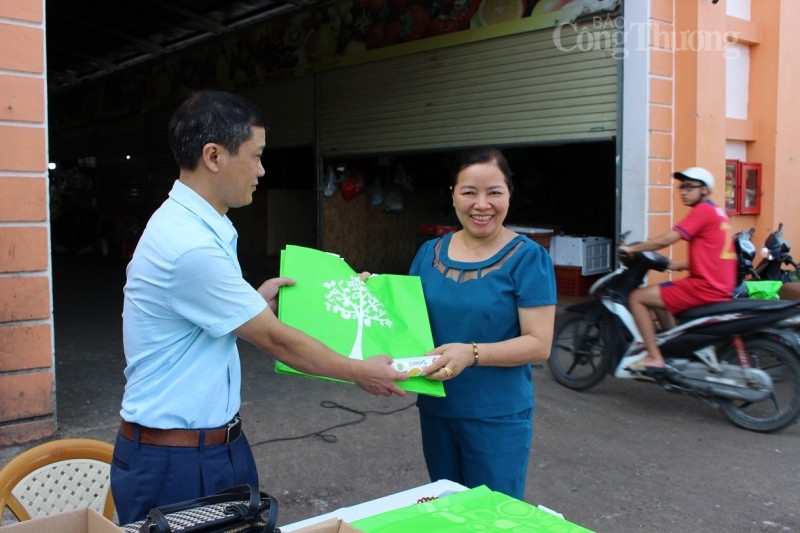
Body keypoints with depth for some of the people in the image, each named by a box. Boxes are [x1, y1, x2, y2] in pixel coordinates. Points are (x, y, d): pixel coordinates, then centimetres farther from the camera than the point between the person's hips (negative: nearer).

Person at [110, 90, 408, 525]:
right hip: (174, 460, -9)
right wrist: (361, 372, -5)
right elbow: (275, 340, -17)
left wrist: (254, 303, 3)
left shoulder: (193, 224, 5)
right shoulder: (190, 244, -25)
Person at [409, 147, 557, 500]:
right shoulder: (429, 253, 3)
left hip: (498, 417, -5)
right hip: (435, 410, 5)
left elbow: (539, 344, -15)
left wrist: (472, 353, -28)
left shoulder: (527, 257, -11)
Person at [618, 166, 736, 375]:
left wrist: (632, 249, -4)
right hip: (721, 287, 10)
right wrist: (681, 266, 20)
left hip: (704, 287, -10)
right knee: (662, 296, 30)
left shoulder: (703, 210, -11)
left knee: (637, 297, -7)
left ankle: (654, 358, -8)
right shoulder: (717, 212, 18)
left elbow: (665, 240, -17)